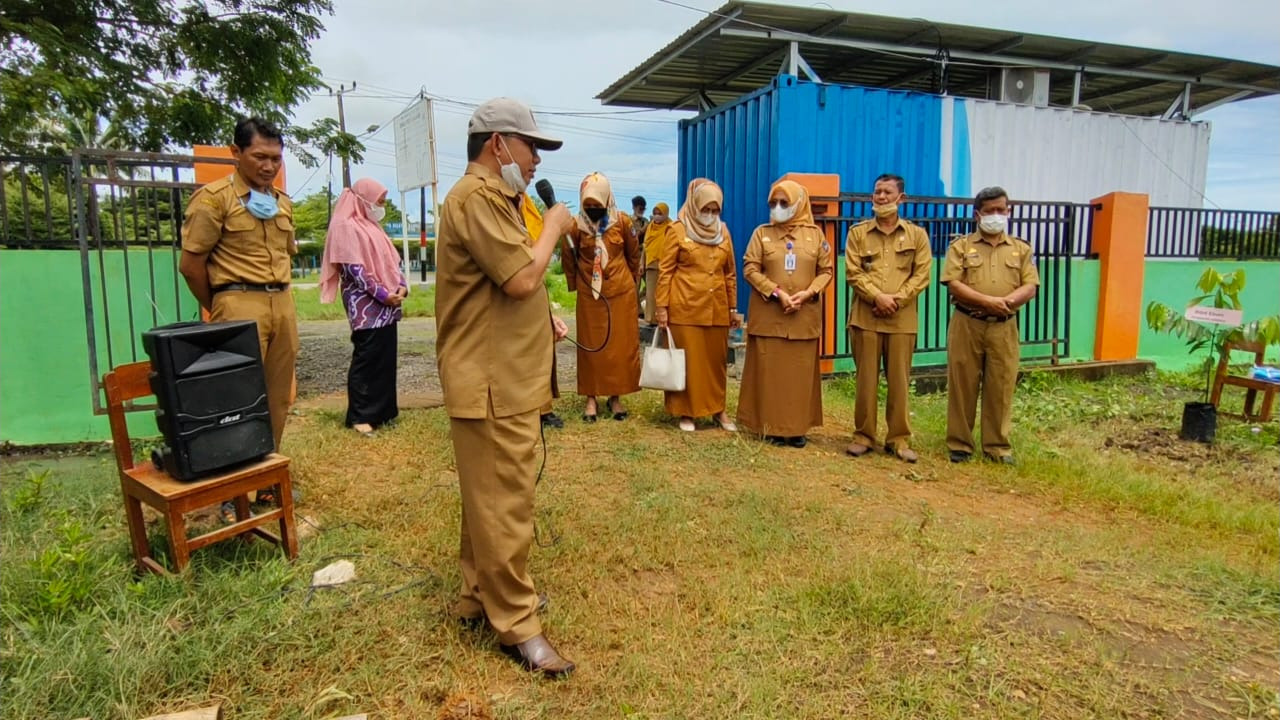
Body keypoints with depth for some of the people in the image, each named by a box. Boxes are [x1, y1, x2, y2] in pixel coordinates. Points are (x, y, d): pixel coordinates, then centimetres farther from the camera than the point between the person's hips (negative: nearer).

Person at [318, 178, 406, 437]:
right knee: (366, 359, -6)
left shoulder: (373, 226, 20)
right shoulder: (346, 226, -8)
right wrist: (383, 294, -18)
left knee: (386, 359, 9)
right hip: (366, 306, -9)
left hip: (386, 305, 9)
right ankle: (359, 416, 0)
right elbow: (354, 269, -16)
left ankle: (382, 410, 17)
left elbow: (391, 260, 18)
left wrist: (402, 286, 0)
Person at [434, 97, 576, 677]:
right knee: (504, 503, -3)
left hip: (507, 378, 11)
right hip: (492, 384, -11)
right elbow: (520, 278, -23)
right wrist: (553, 228, -7)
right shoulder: (476, 197, -15)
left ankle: (481, 595, 33)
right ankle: (517, 625, 9)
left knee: (492, 496, 19)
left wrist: (542, 317, 10)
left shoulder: (493, 199, 21)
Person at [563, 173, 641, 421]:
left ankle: (616, 397, 14)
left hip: (621, 293, 1)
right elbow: (568, 259, 6)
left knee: (621, 344, 4)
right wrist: (577, 285, 14)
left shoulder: (622, 222, -7)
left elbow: (633, 255, 7)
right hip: (590, 295, 0)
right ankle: (591, 398, 11)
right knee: (591, 345, 4)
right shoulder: (577, 226, -8)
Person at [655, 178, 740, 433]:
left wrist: (733, 307, 11)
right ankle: (686, 412, 13)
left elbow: (730, 273, 13)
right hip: (686, 307, -4)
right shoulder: (678, 230, -3)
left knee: (716, 359, 11)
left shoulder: (723, 231, 9)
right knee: (687, 360, 3)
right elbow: (665, 271, -4)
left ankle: (718, 408, 23)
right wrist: (662, 307, -9)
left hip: (716, 308, 4)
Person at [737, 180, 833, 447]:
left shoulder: (815, 233, 7)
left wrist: (807, 293, -13)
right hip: (768, 314, -1)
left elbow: (826, 270, 5)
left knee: (801, 372, 4)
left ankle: (798, 427, 11)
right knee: (770, 371, 1)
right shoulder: (762, 233, 5)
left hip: (804, 315, 1)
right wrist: (777, 293, -15)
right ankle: (771, 426, 8)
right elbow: (750, 269, -3)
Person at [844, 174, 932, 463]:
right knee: (866, 379, 3)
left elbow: (922, 274, 2)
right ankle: (863, 435, 13)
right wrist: (877, 297, -14)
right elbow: (853, 272, -1)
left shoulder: (917, 234, 9)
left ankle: (899, 439, 13)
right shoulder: (858, 232, 8)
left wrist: (896, 299, -11)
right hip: (865, 316, 0)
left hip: (902, 319, 0)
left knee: (899, 380, 3)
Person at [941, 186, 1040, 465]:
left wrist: (1007, 301, -17)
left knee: (1001, 388, 4)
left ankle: (997, 445, 14)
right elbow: (953, 284, -8)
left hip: (1004, 328, 2)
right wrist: (988, 301, -18)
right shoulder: (961, 246, 4)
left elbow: (1030, 288, 3)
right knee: (962, 386, 2)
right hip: (967, 325, -2)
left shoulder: (1021, 249, 12)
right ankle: (959, 443, 11)